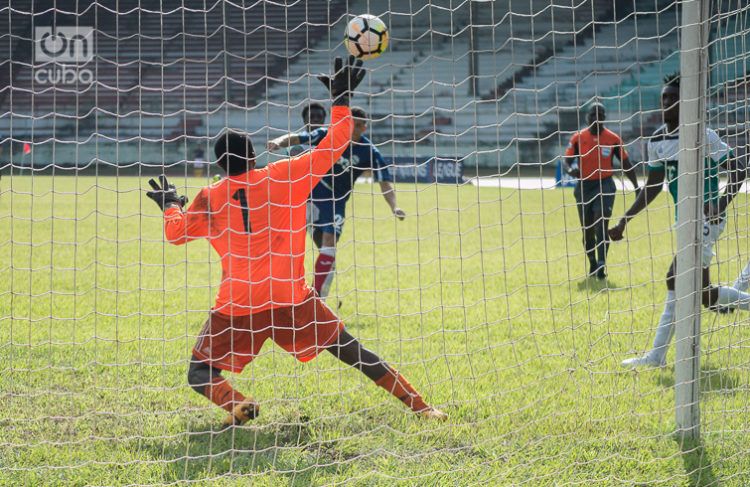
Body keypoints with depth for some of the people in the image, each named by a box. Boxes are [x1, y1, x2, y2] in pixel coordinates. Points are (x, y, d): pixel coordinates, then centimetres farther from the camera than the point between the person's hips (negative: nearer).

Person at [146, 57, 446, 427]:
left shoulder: (210, 197, 5)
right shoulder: (286, 175, 3)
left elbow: (176, 233, 17)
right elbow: (335, 145, 9)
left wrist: (170, 205, 37)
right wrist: (341, 98, 19)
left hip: (236, 305, -1)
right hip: (291, 298, 1)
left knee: (199, 374, 9)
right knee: (350, 350, 13)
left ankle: (235, 404, -24)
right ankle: (418, 405, 8)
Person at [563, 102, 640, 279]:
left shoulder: (613, 139, -2)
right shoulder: (578, 138, -1)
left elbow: (626, 164, 5)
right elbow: (568, 160, 5)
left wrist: (636, 186, 4)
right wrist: (572, 169, -19)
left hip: (604, 185, -2)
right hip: (584, 185, 2)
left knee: (601, 226, -16)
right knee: (587, 229, 10)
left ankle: (601, 265, -21)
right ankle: (592, 263, 30)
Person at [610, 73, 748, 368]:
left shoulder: (704, 136, -12)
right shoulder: (657, 141, 7)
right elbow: (653, 186, 15)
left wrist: (721, 204, -27)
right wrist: (624, 221, 9)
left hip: (706, 218, -8)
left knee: (676, 278, -18)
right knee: (704, 295, 9)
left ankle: (657, 355, -15)